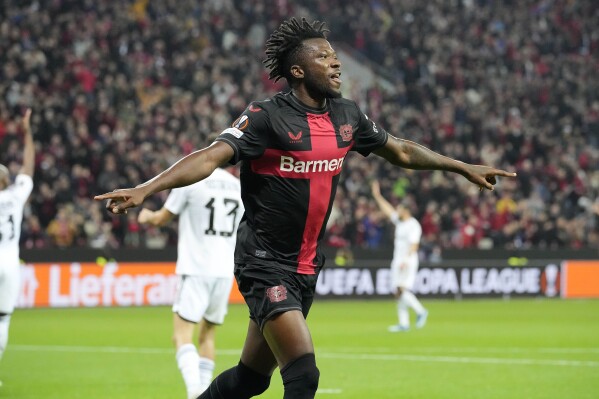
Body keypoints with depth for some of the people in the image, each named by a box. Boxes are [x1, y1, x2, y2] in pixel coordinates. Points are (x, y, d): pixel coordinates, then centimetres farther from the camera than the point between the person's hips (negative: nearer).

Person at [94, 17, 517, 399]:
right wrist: (143, 190, -37)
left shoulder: (347, 115, 6)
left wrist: (465, 168, 27)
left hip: (305, 266, 7)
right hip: (265, 264, -7)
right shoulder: (267, 116, -15)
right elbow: (210, 157, -24)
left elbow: (400, 150, 22)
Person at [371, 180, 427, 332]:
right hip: (397, 261, 9)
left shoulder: (413, 225, -12)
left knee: (403, 289, -20)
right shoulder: (399, 221, 14)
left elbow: (414, 244, -20)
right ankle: (403, 323, 5)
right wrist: (377, 195, 21)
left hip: (408, 261, -9)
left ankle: (420, 311, -7)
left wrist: (406, 260, -29)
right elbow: (387, 210, 23)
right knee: (397, 292, 5)